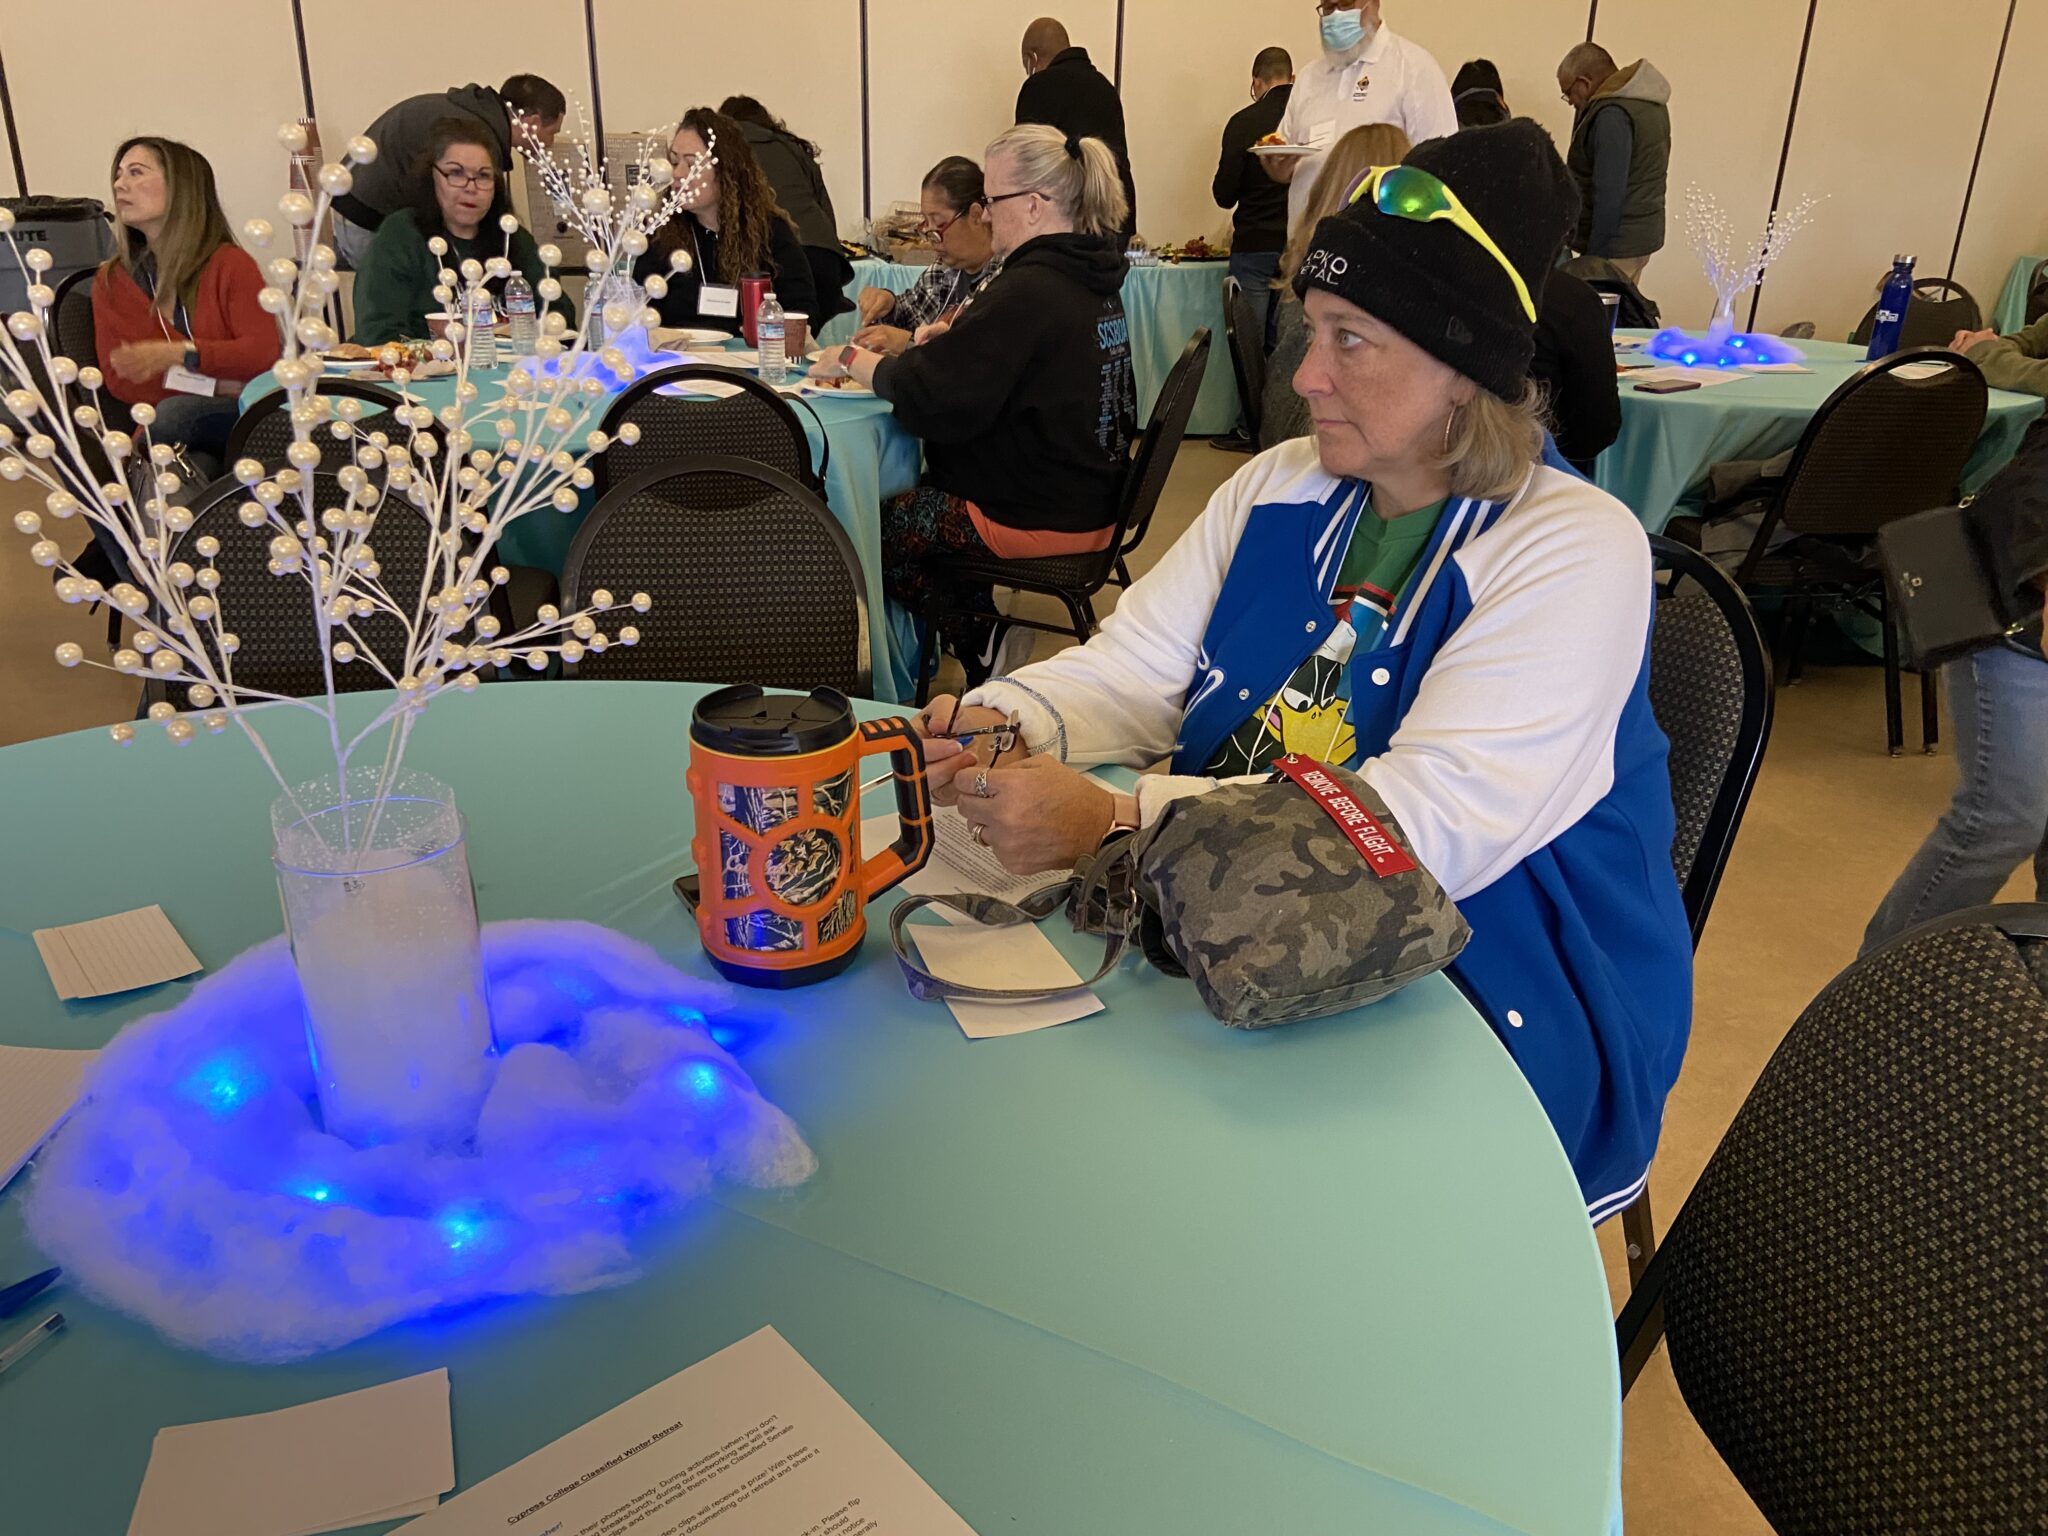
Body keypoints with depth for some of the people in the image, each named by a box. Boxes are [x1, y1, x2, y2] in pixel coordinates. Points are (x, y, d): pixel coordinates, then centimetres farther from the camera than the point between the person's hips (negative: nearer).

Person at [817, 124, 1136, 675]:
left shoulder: (1028, 292, -22)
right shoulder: (1093, 277, 7)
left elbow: (929, 401, -25)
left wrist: (855, 359, -9)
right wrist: (957, 339, 1)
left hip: (1039, 520, -9)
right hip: (1090, 501, 9)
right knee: (909, 492, 21)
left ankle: (979, 638, 16)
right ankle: (980, 634, 23)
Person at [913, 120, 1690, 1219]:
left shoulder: (1577, 551, -15)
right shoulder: (1283, 488, 7)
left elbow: (1427, 827, -27)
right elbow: (1138, 668, 4)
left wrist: (1116, 821, -34)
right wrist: (1007, 721, -19)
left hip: (1491, 1007, -5)